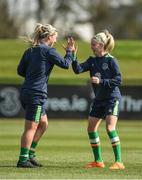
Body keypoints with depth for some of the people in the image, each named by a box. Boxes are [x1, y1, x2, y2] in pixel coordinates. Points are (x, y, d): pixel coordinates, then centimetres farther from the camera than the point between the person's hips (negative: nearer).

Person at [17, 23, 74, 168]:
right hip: (36, 94, -8)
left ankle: (30, 154, 19)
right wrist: (69, 51, 9)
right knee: (31, 128, -3)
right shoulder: (48, 51, -9)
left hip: (26, 92, 8)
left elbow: (20, 71, 14)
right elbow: (65, 64, -6)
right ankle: (23, 160, -1)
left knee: (43, 124, 18)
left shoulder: (29, 51, 13)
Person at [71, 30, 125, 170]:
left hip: (112, 98, -8)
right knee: (91, 128, 8)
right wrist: (72, 55, -18)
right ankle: (98, 161, 19)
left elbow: (118, 80, -14)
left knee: (110, 127, -19)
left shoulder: (110, 60, -11)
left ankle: (119, 162, -17)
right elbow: (78, 69, -7)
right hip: (99, 99, 8)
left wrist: (101, 81, -22)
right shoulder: (92, 61, 6)